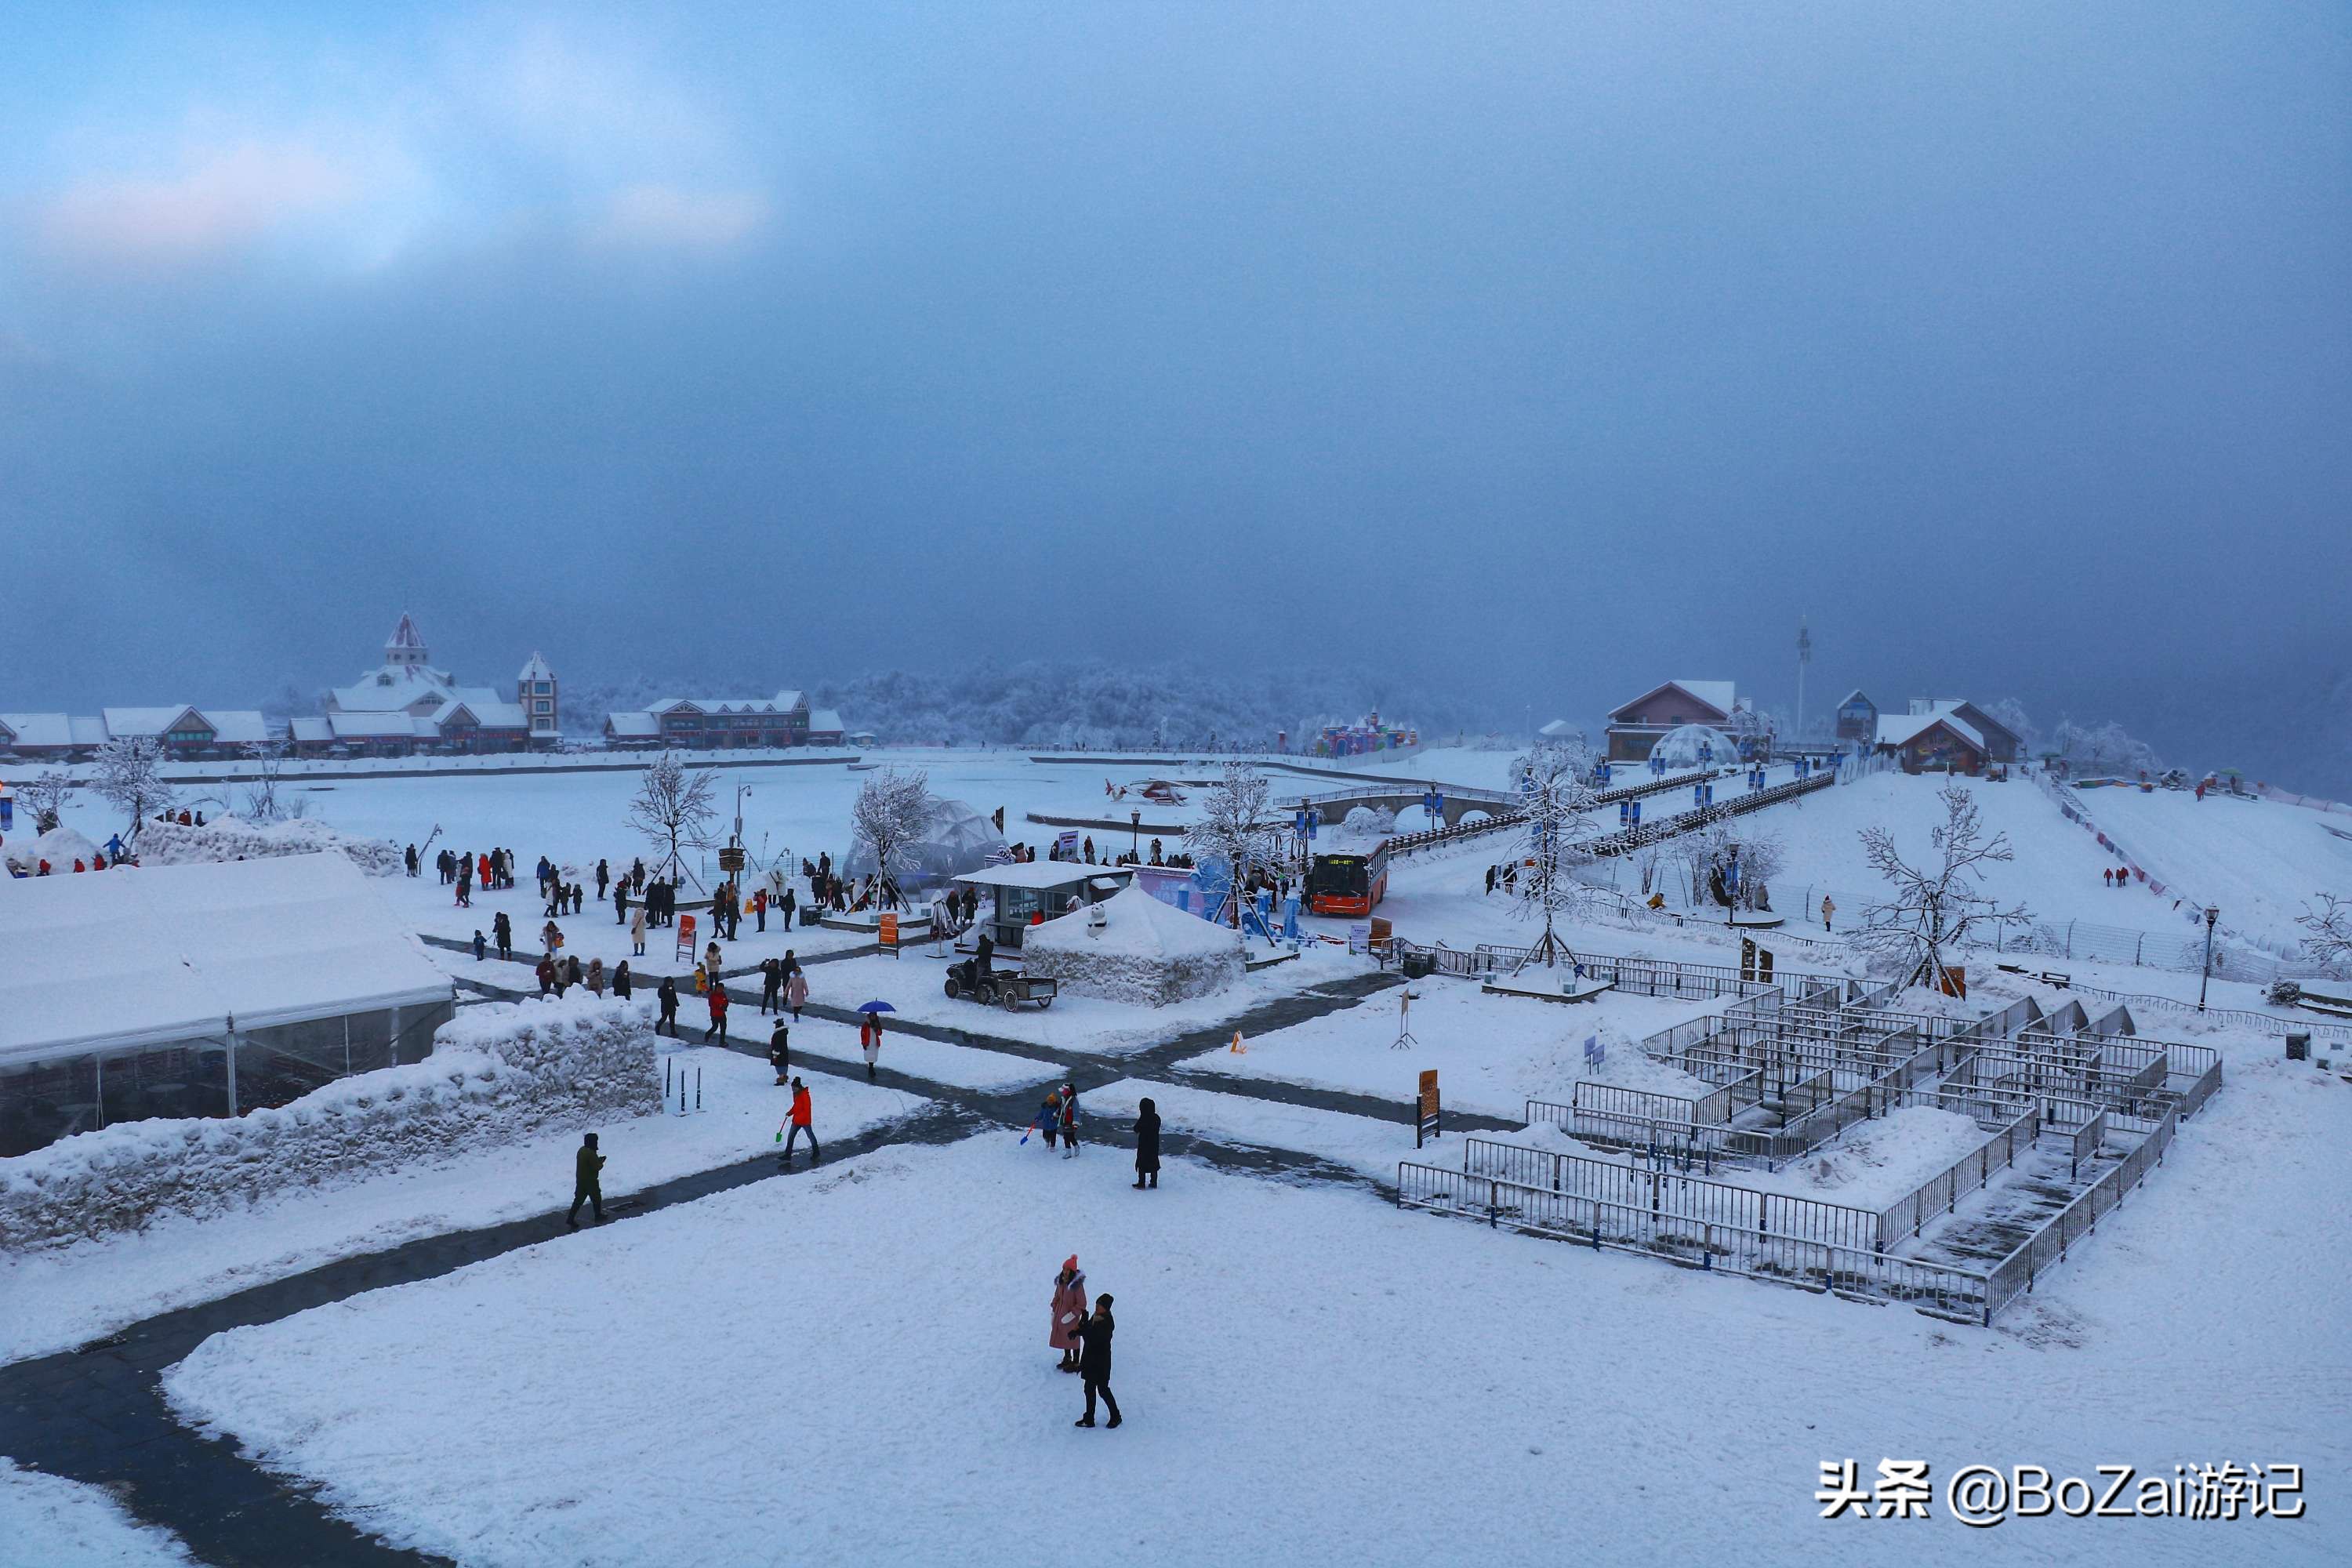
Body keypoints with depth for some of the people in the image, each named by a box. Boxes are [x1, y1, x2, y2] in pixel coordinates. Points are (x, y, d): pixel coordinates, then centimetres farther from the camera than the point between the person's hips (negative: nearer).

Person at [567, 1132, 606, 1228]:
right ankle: (598, 1216, 26)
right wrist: (601, 1163, -2)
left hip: (580, 1180, 8)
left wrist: (598, 1160, 9)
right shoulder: (591, 1153, -24)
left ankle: (570, 1218, 6)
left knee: (579, 1199, 11)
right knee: (596, 1198, 12)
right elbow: (596, 1167, -22)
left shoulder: (581, 1150, 5)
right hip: (590, 1181, -8)